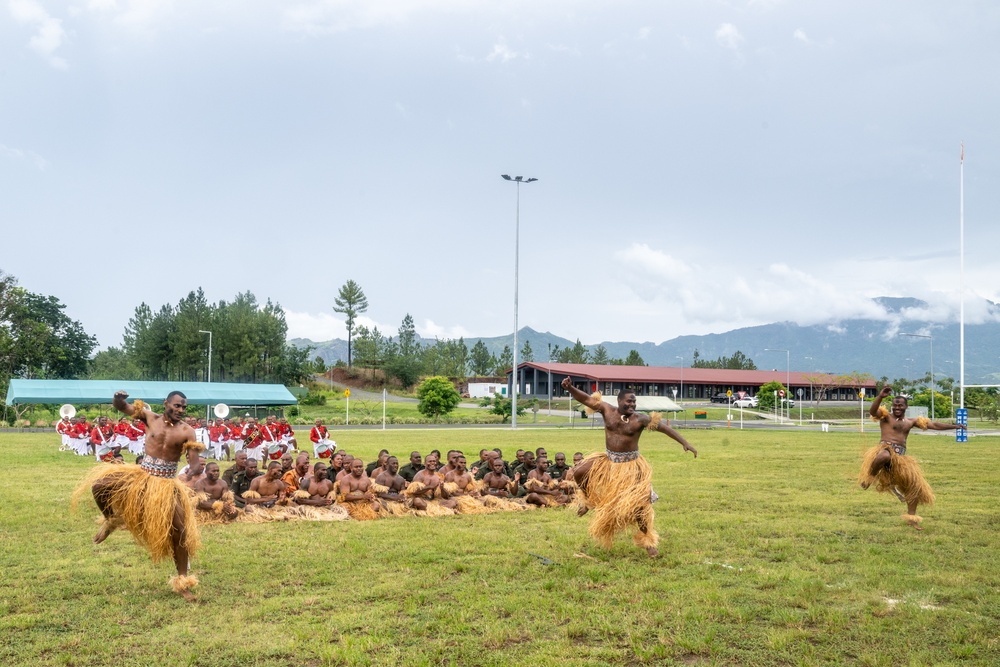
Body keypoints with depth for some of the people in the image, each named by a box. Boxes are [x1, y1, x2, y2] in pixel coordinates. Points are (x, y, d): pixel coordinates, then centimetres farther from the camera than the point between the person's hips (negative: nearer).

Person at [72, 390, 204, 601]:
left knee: (180, 530, -5)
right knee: (99, 486, -18)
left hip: (167, 484, -1)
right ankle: (111, 521, 15)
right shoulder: (151, 418, -1)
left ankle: (182, 581, 11)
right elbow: (121, 407, -5)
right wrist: (118, 399, -28)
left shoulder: (186, 431, -6)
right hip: (142, 475, 1)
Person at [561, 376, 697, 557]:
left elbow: (664, 427, -16)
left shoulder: (640, 419, -15)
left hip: (630, 465, -3)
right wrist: (570, 388, -25)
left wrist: (684, 443, -23)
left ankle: (647, 540, 14)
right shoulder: (608, 410, -8)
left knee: (638, 502, -4)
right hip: (608, 460, 3)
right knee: (579, 472, -13)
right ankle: (587, 499, 19)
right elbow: (586, 399, -8)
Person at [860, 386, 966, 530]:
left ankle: (911, 517, 19)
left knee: (915, 485, 6)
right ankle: (869, 477, -16)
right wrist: (880, 397, -35)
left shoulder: (911, 422, 19)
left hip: (901, 456, 7)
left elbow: (934, 425, 22)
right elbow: (872, 411, -19)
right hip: (885, 449, -6)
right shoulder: (886, 416, 3)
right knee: (884, 456, -45)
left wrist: (954, 426, 20)